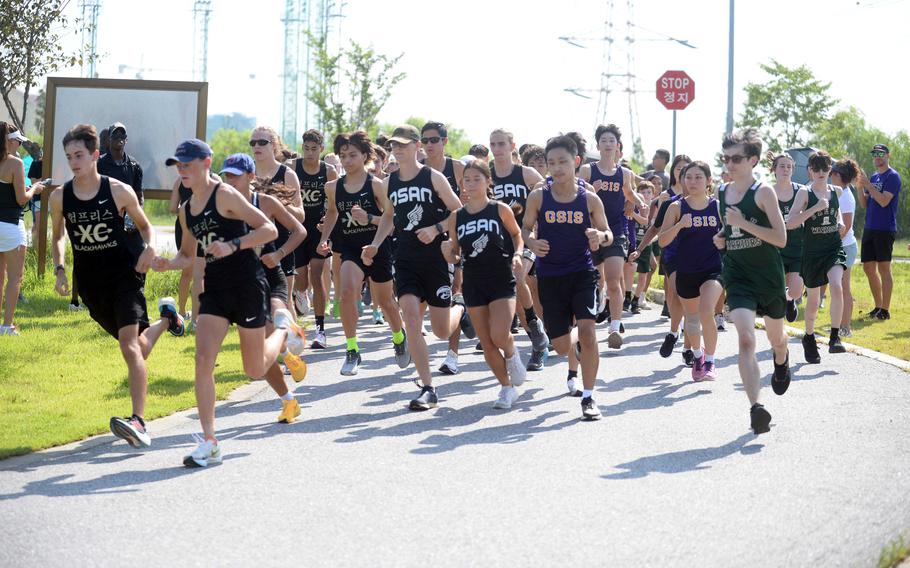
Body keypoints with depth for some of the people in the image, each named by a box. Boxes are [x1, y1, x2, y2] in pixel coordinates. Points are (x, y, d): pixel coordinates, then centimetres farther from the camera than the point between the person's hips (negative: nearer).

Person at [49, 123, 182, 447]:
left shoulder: (119, 192, -9)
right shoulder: (60, 198, -2)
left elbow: (144, 225, 7)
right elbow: (57, 236, 15)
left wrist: (150, 248, -14)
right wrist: (59, 269, 0)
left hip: (124, 274, -4)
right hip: (89, 281, 4)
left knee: (129, 344, -21)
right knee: (136, 344, 16)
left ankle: (138, 422, -29)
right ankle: (166, 318, 50)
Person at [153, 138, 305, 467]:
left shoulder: (225, 195, -12)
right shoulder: (186, 211, 9)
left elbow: (269, 230, -15)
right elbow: (188, 255, 21)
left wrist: (232, 246, -27)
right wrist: (167, 264, -1)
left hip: (247, 285, -6)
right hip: (215, 289, 6)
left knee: (255, 369, 4)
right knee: (203, 360, -11)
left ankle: (284, 329, 37)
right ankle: (209, 444, -8)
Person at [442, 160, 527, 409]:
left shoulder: (501, 210, -5)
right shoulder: (456, 218, 2)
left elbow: (517, 234, 11)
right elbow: (455, 257, 8)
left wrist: (517, 254, -7)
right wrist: (448, 252, -14)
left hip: (502, 281, -3)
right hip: (473, 283, 3)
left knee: (499, 336, -19)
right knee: (487, 344, 4)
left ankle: (512, 354, 17)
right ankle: (507, 388, 21)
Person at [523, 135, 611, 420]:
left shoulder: (590, 199, -4)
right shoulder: (538, 197, -4)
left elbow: (607, 233, 7)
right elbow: (525, 228, 9)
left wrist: (601, 236, -17)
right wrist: (532, 242, -14)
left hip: (582, 272, -1)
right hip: (549, 276, 1)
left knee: (587, 330, -20)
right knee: (561, 345, 8)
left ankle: (588, 397, -9)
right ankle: (576, 355, 48)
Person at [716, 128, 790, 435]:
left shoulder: (763, 192, -13)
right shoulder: (722, 193, 4)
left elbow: (780, 238, -18)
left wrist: (743, 224, -24)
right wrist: (722, 237, 2)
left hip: (769, 276, -2)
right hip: (738, 279, 2)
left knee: (775, 337, 20)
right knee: (746, 340, -18)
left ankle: (781, 364, 59)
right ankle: (756, 407, -26)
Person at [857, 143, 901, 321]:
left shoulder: (892, 176, -8)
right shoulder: (873, 177, 17)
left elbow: (884, 201, -18)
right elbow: (864, 204, 15)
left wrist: (868, 185, -17)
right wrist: (860, 188, -1)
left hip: (885, 229, -8)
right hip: (870, 228, 8)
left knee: (884, 268, -7)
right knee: (869, 268, 9)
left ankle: (885, 310, -4)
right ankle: (878, 306, 19)